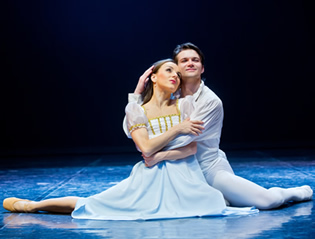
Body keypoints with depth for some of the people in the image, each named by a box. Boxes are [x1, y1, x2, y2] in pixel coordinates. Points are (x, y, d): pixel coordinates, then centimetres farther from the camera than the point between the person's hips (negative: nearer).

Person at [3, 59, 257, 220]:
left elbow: (191, 147, -4)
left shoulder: (185, 105, 4)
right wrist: (178, 128, -13)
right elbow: (146, 148, -12)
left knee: (215, 207, -25)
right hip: (150, 179, -2)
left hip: (183, 176, 2)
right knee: (93, 204, -10)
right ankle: (32, 205, 8)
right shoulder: (137, 110, 1)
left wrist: (160, 155, -14)